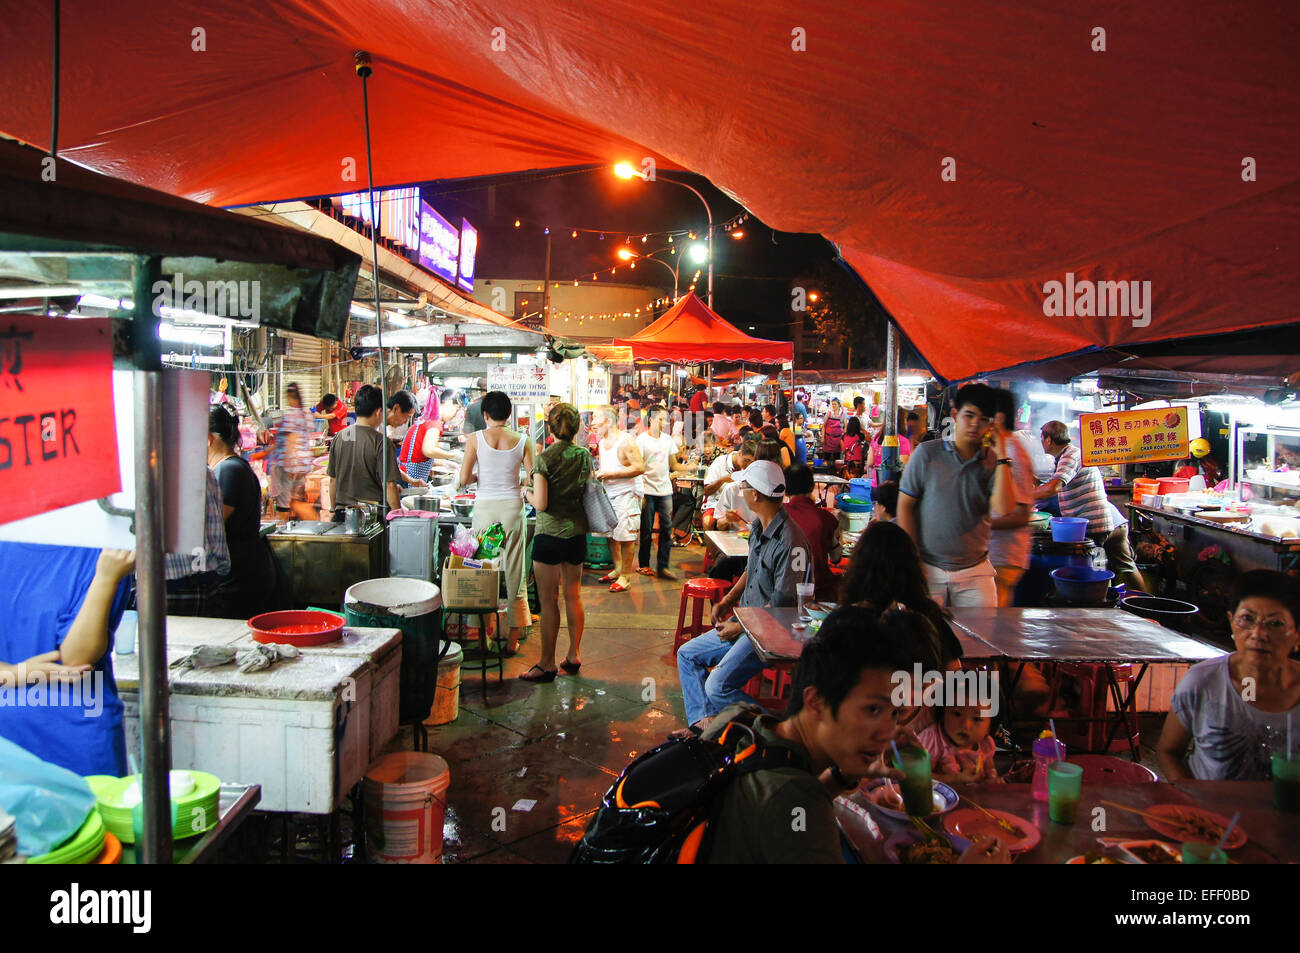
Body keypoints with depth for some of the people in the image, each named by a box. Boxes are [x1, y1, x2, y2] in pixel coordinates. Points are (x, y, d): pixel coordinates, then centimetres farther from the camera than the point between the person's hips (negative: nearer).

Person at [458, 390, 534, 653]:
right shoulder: (522, 441, -1)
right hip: (513, 506, 1)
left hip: (485, 507, -1)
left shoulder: (476, 438, -4)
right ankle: (513, 638, 13)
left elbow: (463, 479, -6)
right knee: (514, 572, 7)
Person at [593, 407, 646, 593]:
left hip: (626, 493, -8)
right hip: (609, 493, 8)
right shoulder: (603, 442, 13)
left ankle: (626, 577, 1)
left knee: (625, 535, -6)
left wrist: (611, 474, -22)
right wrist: (598, 475, 1)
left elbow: (640, 467, -21)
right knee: (610, 533, 11)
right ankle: (617, 569, 25)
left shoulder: (625, 440, -14)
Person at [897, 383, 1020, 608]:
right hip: (928, 567, -1)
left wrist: (1001, 456, -11)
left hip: (975, 570, 2)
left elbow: (1004, 509, -12)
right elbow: (905, 505, 0)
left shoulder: (992, 461, 2)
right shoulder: (927, 453, -2)